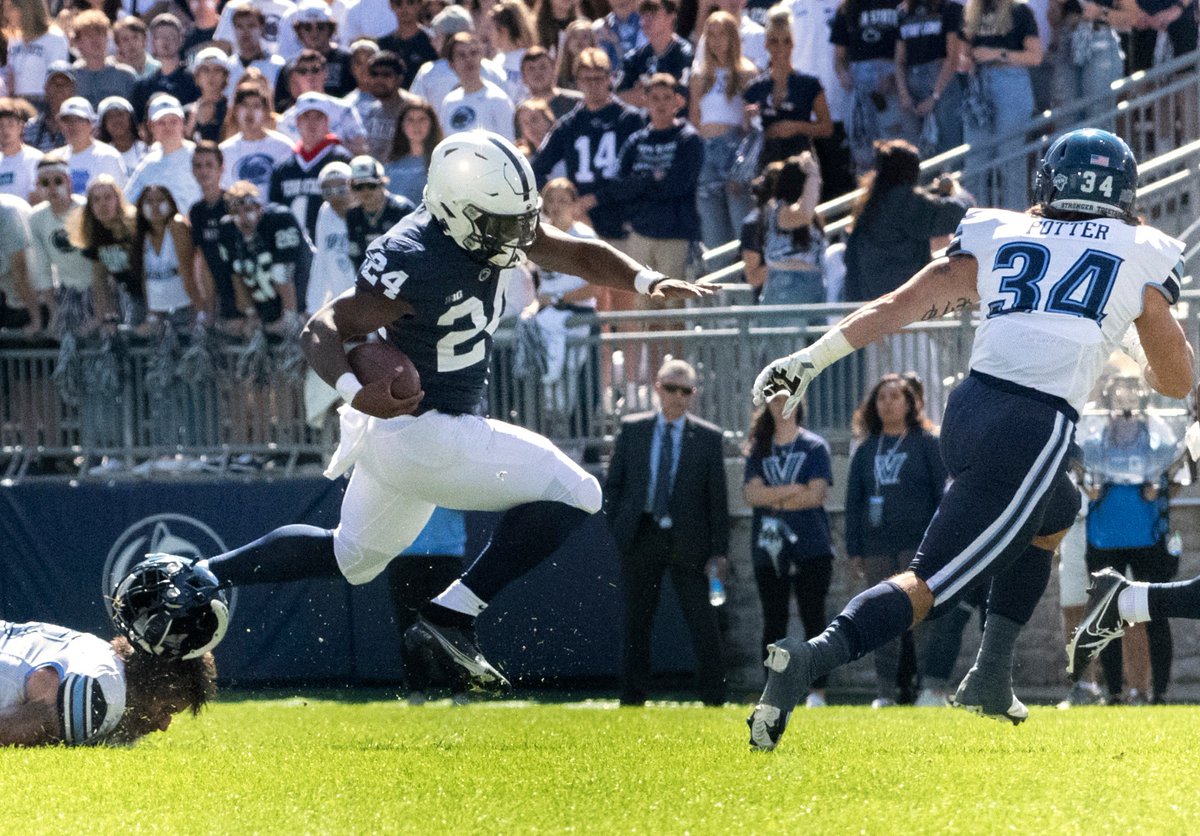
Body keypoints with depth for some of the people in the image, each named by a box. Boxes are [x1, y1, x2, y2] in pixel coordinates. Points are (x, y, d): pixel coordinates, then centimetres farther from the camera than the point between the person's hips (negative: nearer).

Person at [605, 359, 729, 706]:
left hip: (688, 542, -1)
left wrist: (719, 551, -4)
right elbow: (613, 484, 10)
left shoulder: (708, 437, 2)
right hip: (641, 540, 1)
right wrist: (619, 528, -1)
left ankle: (714, 701, -2)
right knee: (636, 625, 6)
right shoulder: (632, 429, 7)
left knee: (704, 627, -6)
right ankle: (632, 701, 12)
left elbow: (717, 498, 1)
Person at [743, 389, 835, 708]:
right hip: (769, 549, 3)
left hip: (811, 548, -3)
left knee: (813, 619, -4)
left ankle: (817, 692, -4)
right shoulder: (759, 449, 11)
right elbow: (752, 494, -2)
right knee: (773, 623, 3)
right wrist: (795, 490, -11)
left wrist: (772, 498, -4)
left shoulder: (814, 447, 4)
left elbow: (816, 495, -7)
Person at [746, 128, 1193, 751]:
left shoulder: (997, 237, 19)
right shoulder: (1139, 258, 14)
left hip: (967, 411, 5)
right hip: (1036, 428, -5)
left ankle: (991, 678, 24)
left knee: (1056, 515, 34)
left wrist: (809, 361, 10)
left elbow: (896, 306, 9)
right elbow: (1177, 382, 24)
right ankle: (812, 658, -32)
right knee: (930, 584, -6)